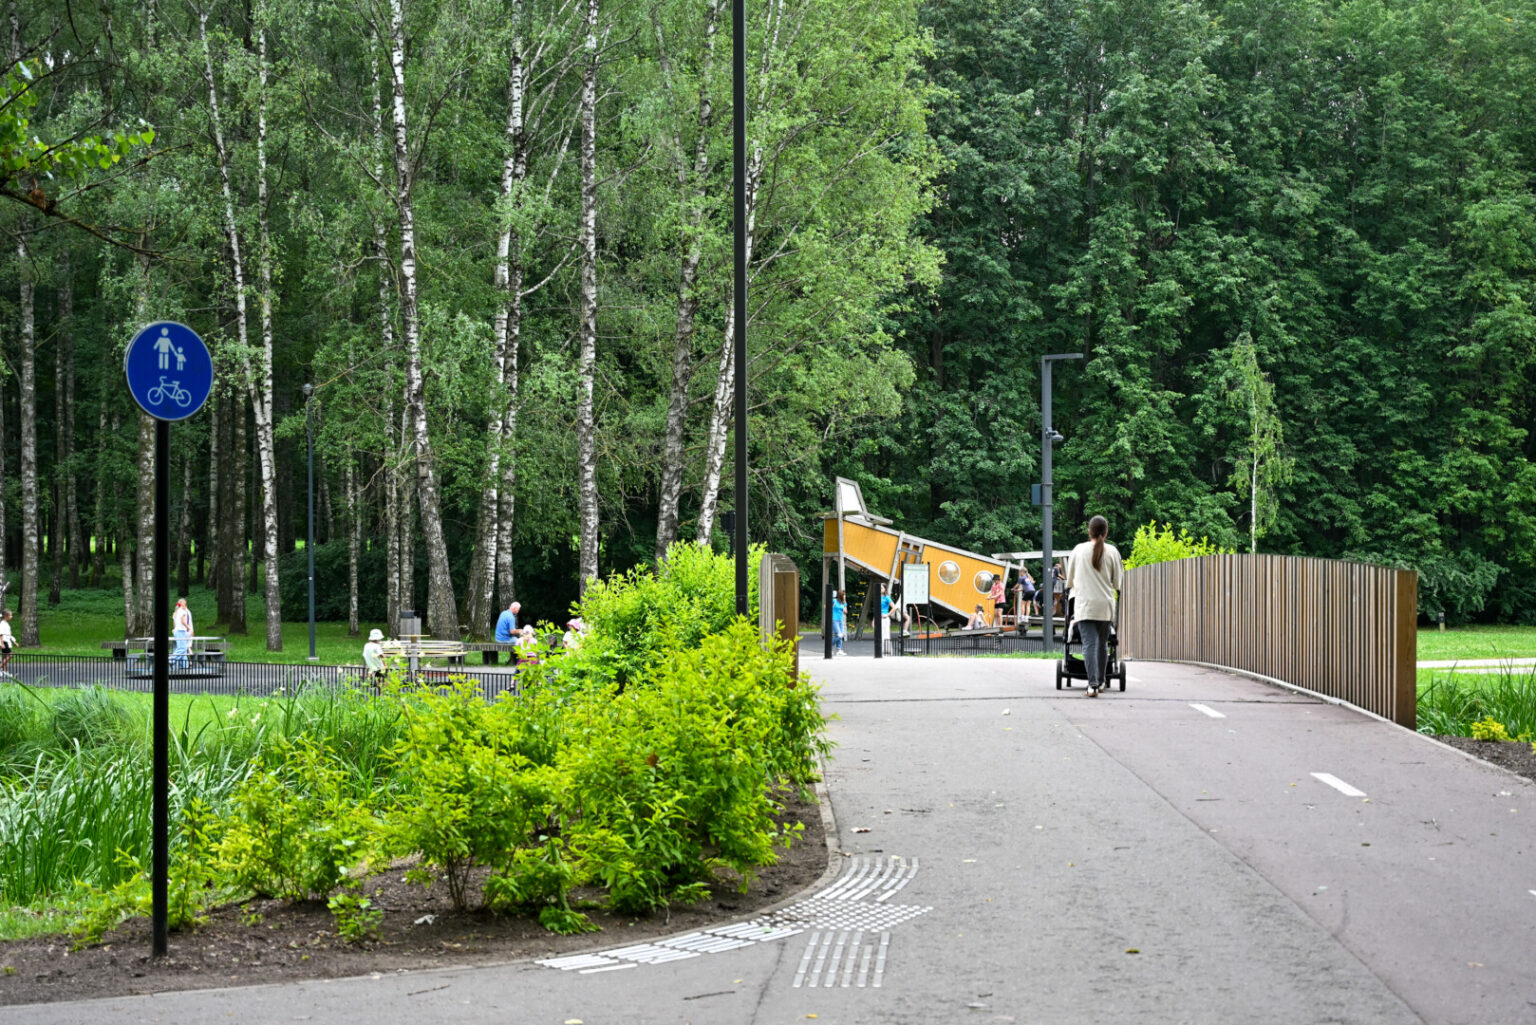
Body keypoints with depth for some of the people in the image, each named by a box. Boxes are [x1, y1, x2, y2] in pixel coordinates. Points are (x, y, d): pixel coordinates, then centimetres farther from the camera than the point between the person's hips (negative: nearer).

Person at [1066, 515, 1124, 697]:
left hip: (1084, 604, -1)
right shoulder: (1112, 551, 1)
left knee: (1089, 644, -7)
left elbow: (1070, 579, 14)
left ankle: (1093, 684, -19)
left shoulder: (1079, 550, 3)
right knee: (1102, 644, 14)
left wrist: (1072, 587, 37)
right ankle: (1100, 682, 23)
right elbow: (1118, 582, 6)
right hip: (1105, 605, 1)